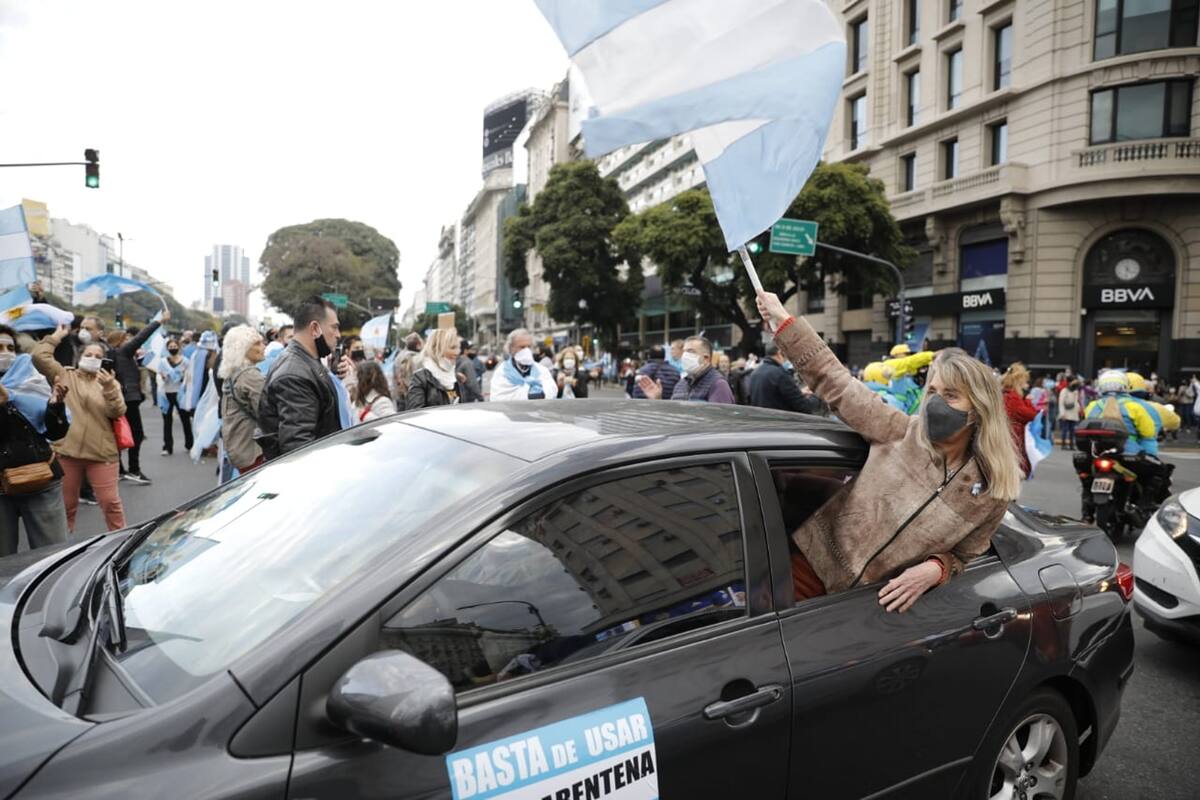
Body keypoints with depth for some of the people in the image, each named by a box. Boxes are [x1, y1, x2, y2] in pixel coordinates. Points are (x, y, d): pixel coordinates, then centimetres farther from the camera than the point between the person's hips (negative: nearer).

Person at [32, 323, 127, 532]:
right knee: (66, 503, 12)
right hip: (66, 450, 1)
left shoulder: (110, 382, 6)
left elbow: (118, 413, -6)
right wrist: (58, 335, 3)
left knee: (110, 501, 1)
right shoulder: (65, 376, 8)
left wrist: (109, 389, -21)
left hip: (101, 452, -1)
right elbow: (39, 356, -3)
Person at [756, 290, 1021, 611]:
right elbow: (836, 383, -5)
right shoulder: (903, 433, -8)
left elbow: (962, 556, 5)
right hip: (816, 564, 1)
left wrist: (935, 570, -19)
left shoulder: (990, 495, -7)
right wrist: (783, 320, -6)